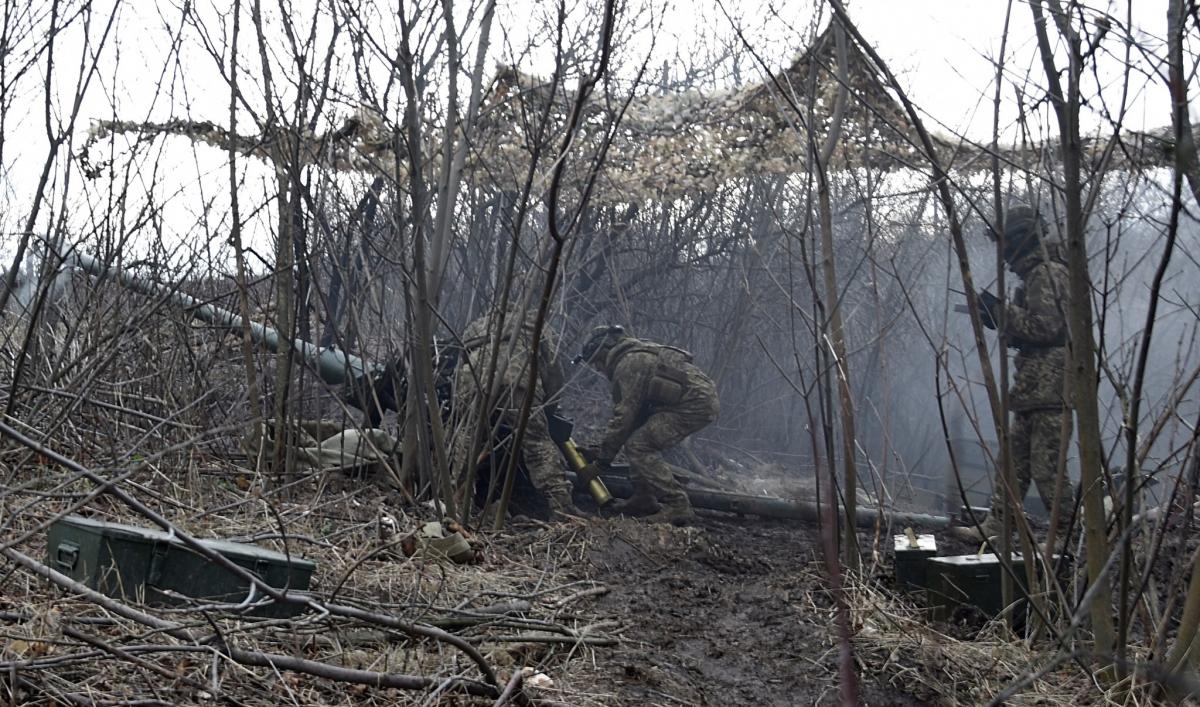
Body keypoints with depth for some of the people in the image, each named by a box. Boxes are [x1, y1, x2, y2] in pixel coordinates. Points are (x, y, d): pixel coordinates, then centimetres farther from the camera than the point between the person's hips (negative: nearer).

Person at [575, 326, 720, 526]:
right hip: (702, 398, 11)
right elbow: (635, 411, 23)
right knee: (641, 440, 16)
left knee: (638, 447, -11)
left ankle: (678, 506, -14)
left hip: (696, 405, -11)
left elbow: (624, 416, -13)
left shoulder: (628, 364, -12)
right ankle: (644, 499, 16)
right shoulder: (637, 356, 20)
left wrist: (604, 454, -3)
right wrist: (602, 448, 21)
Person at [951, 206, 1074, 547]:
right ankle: (996, 526, 18)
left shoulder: (1047, 274, -13)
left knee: (1046, 468, -6)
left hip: (1049, 389, -11)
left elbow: (1045, 327, -21)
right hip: (1035, 388, 11)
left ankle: (1070, 536, 2)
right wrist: (996, 317, 10)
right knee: (1013, 460, 12)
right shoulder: (1037, 275, 19)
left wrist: (1001, 310, -13)